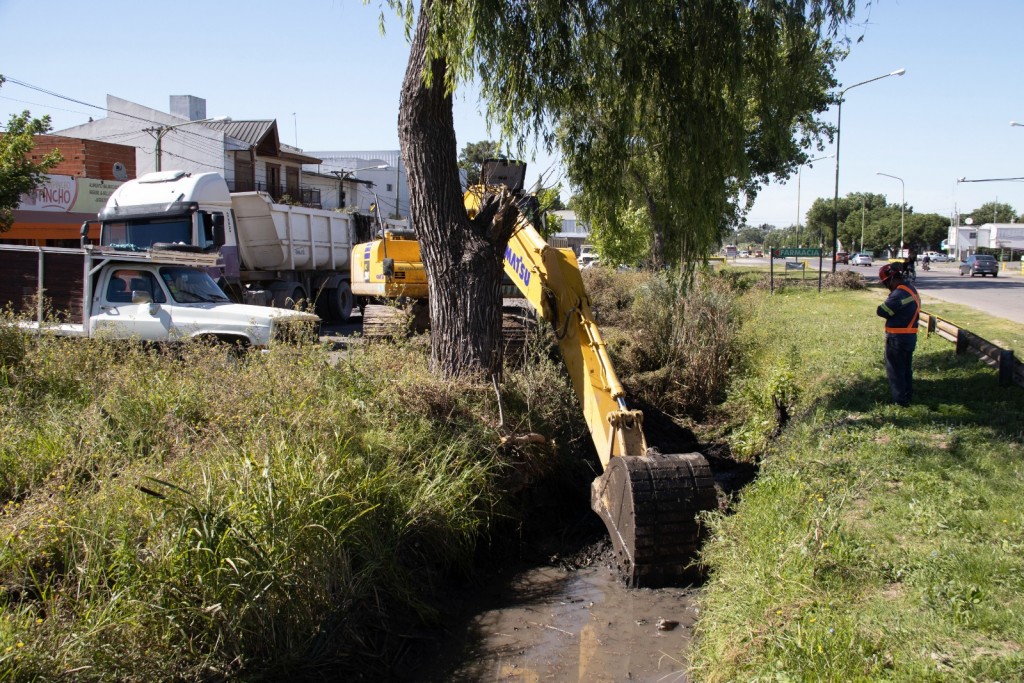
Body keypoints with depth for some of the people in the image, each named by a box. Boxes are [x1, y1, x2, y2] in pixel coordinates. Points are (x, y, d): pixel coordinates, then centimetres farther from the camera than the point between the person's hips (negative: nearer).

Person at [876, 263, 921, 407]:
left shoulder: (899, 294, -22)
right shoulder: (911, 289, 9)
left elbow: (881, 311, -19)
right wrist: (893, 313, -5)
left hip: (897, 338, -9)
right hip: (910, 336, 9)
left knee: (895, 370, 2)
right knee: (906, 368, 21)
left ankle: (900, 400, 7)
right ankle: (908, 394, 31)